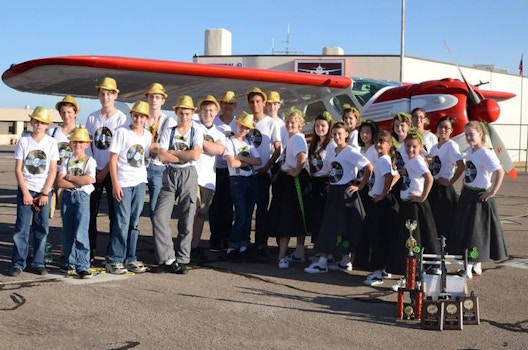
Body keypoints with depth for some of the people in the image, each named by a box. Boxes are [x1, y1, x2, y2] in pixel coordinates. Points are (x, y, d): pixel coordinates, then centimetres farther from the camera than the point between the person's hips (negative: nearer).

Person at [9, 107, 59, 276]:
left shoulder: (51, 143, 0)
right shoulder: (23, 142, -1)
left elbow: (53, 171, -1)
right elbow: (18, 170, -2)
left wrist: (45, 193, -7)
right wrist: (25, 192, -9)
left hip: (44, 191, 1)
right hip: (25, 190, -1)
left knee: (41, 229, 4)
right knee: (22, 227, -4)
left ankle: (38, 263, 13)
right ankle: (18, 263, 2)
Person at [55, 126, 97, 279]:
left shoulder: (90, 161, 3)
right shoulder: (66, 161, 11)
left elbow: (89, 179, -14)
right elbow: (60, 182, -2)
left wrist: (69, 177, -6)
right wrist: (79, 182, -10)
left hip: (83, 197, -4)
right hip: (67, 196, 4)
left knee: (80, 233, -13)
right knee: (68, 232, 9)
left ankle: (83, 266, -11)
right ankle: (71, 263, 21)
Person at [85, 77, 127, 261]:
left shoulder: (121, 118, -4)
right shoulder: (92, 117, 7)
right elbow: (88, 144, 9)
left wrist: (105, 170, -9)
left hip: (112, 171, -3)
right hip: (94, 170, 3)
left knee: (114, 212, 2)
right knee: (90, 212, 3)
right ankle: (89, 251, 12)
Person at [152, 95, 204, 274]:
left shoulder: (196, 132, 5)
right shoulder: (168, 132, 8)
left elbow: (195, 154, -13)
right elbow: (162, 156, -5)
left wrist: (173, 152, -6)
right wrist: (186, 156, -7)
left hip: (189, 175, -1)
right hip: (170, 175, 1)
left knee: (186, 220, 1)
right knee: (160, 217, -10)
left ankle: (182, 260, 11)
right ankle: (168, 259, -4)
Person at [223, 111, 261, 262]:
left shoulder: (249, 143, 15)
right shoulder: (229, 142, -1)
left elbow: (258, 161, 2)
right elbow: (232, 163, -13)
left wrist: (242, 158, -9)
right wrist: (249, 161, -3)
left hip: (251, 180, 6)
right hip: (237, 180, -5)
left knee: (248, 215, 5)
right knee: (241, 216, -11)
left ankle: (243, 247, 12)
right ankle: (231, 248, -3)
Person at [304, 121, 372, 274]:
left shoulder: (350, 152, -11)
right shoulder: (331, 154, 11)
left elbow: (369, 167, -16)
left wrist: (360, 186, -13)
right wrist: (331, 185, 10)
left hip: (346, 193, -7)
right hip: (333, 192, 7)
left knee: (348, 228, -1)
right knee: (328, 226, 4)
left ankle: (347, 261, 10)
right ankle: (322, 262, 7)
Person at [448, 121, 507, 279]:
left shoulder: (485, 154, -18)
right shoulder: (469, 151, 7)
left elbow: (500, 172, -27)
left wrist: (492, 192, -22)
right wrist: (464, 188, 13)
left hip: (480, 197, -9)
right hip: (467, 195, 9)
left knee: (476, 231, -2)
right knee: (463, 229, 11)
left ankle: (470, 267, 6)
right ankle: (475, 264, 22)